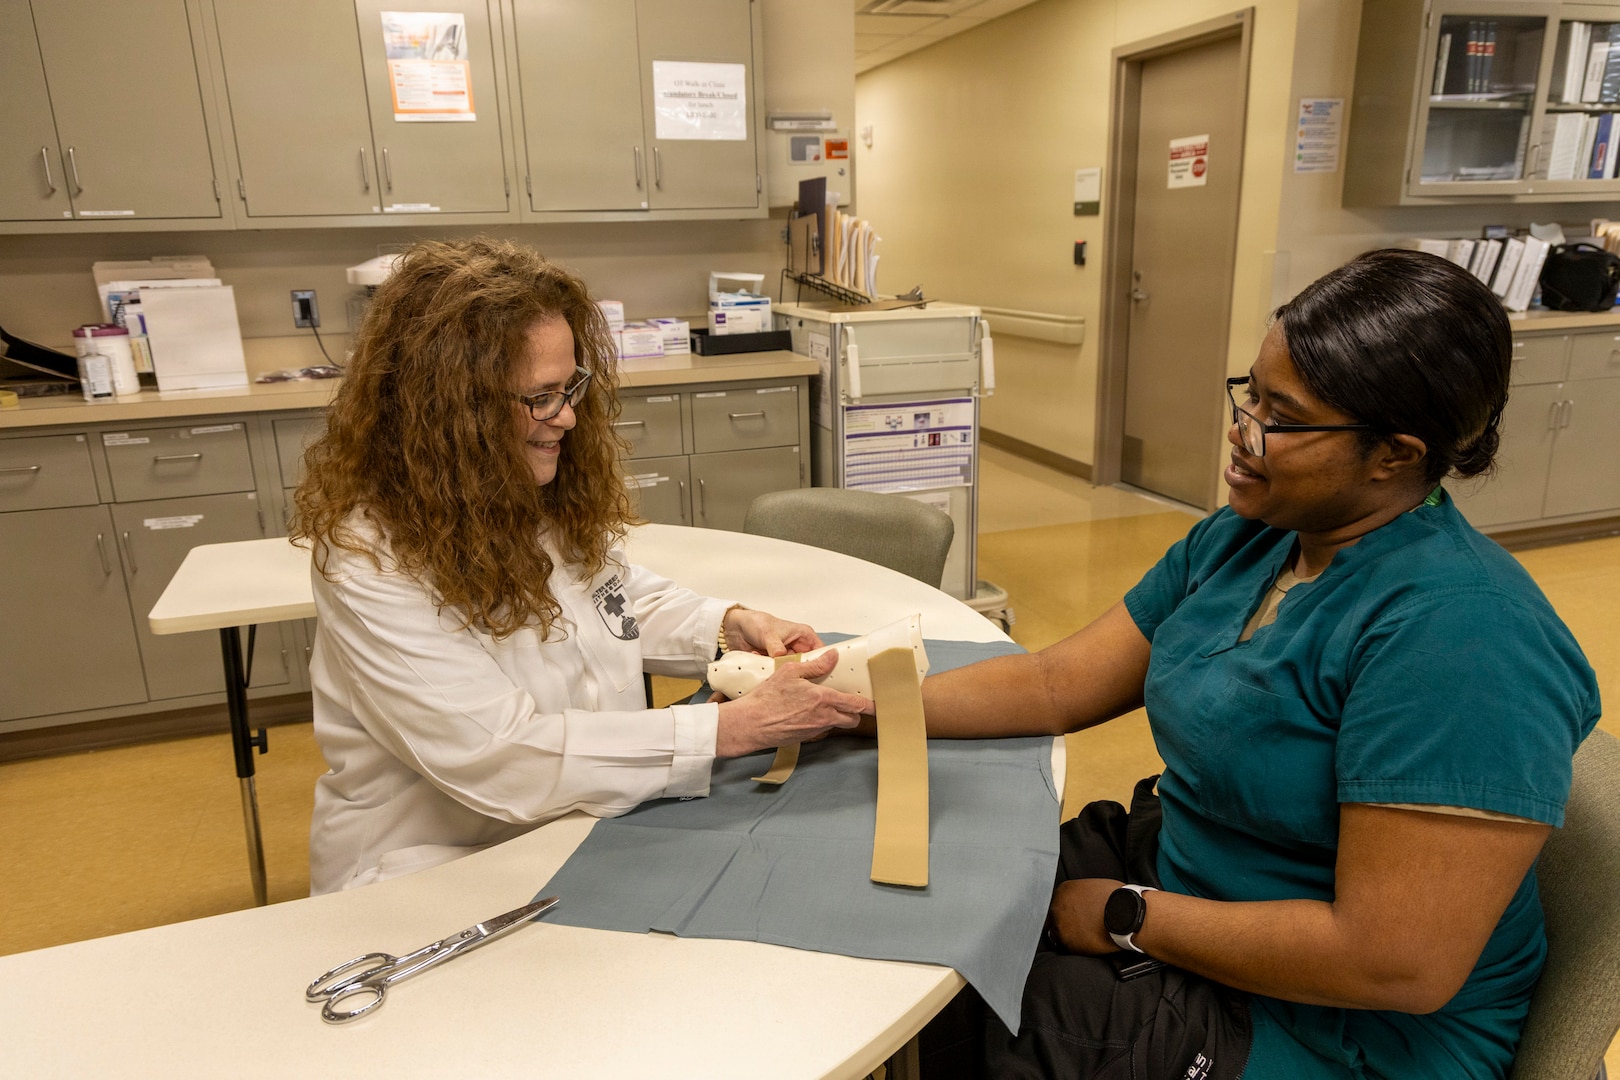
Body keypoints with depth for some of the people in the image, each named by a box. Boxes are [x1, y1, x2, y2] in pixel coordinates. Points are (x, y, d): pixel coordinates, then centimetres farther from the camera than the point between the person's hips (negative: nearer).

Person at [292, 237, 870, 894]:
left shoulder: (554, 496, 0)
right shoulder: (370, 562, -21)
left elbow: (614, 594, 17)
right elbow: (505, 758, -26)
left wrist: (735, 628, -3)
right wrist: (741, 728, -27)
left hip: (591, 833, 7)